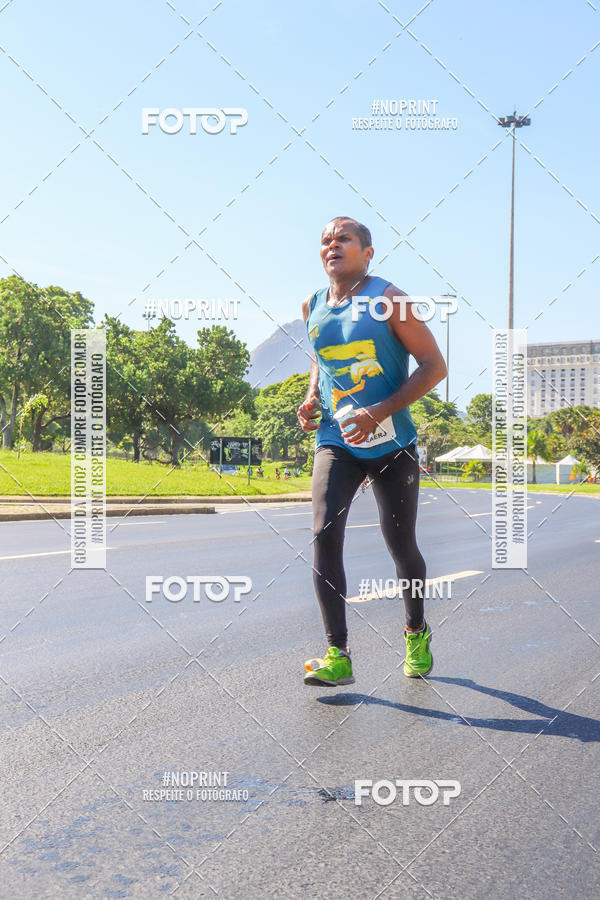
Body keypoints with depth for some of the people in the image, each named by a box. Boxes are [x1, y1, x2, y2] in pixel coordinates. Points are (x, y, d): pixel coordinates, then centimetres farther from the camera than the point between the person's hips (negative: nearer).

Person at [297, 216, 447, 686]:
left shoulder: (387, 299, -8)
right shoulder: (313, 307, 8)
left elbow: (434, 366, -10)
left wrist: (381, 411, -21)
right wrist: (311, 399, 5)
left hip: (392, 443, -3)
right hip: (336, 441, 3)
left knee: (400, 543, 4)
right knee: (324, 535, -15)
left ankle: (417, 633, 31)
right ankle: (338, 654, -9)